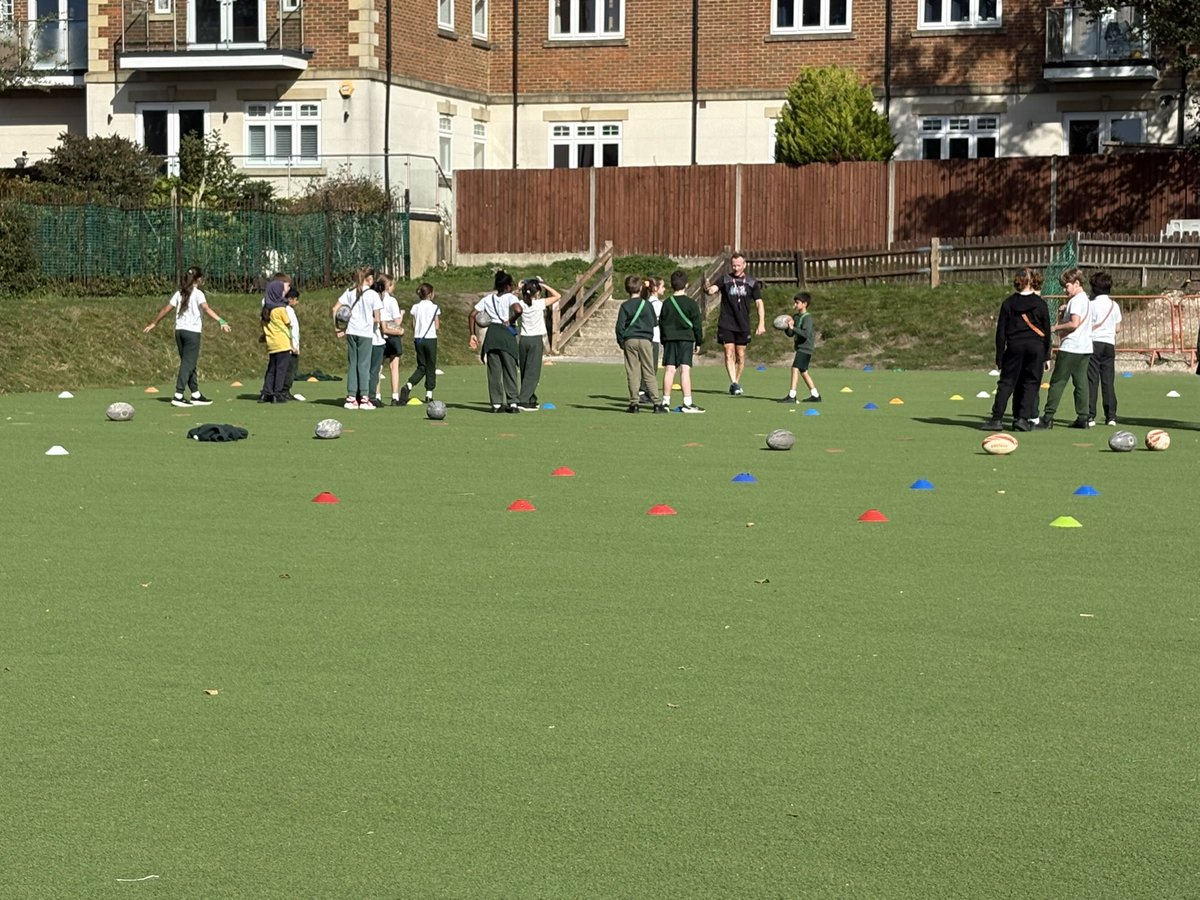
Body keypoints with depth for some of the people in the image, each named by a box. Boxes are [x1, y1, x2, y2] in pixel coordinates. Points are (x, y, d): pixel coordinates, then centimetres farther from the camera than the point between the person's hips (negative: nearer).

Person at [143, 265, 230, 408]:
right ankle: (178, 396, -13)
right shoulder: (198, 294, -6)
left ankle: (195, 395, 19)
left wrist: (153, 324, 22)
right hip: (192, 332, -7)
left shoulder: (179, 293, 12)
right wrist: (221, 321, -34)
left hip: (179, 330, 7)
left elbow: (166, 309, 12)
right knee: (188, 364, -6)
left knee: (189, 364, 13)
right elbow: (206, 309, -23)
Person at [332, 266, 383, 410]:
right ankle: (364, 398, -1)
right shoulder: (373, 294, -7)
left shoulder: (350, 292, 5)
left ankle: (351, 397, 8)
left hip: (351, 332, 4)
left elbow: (335, 309, 4)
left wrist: (337, 328, 7)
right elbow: (377, 319, -8)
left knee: (352, 364, 9)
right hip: (366, 333, -4)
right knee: (364, 365, 1)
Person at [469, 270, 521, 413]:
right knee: (509, 369, 3)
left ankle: (496, 403, 4)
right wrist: (510, 321, -7)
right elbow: (518, 310, -24)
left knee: (493, 370, 5)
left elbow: (471, 315, 9)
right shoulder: (510, 297, -2)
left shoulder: (488, 298, 12)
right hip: (506, 333, -4)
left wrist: (473, 334, 11)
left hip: (491, 333, 4)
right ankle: (512, 403, -1)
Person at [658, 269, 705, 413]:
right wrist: (699, 342, 9)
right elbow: (697, 324, -1)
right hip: (686, 339, -3)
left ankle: (666, 401, 5)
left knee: (669, 369, 3)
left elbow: (661, 324, 11)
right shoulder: (691, 304, -3)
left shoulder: (666, 303, 7)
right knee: (685, 369, -7)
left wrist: (664, 341, 19)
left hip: (669, 339, 3)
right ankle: (687, 403, -11)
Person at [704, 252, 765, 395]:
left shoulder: (752, 283, 4)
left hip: (743, 325, 1)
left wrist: (761, 323, -7)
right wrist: (708, 288, -40)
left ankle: (736, 383, 20)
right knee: (729, 353, -10)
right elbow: (713, 289, -14)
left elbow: (759, 303, 2)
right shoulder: (725, 279, 2)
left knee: (741, 355, 7)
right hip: (726, 324, -1)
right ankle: (734, 383, -14)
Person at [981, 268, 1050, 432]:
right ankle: (1023, 418, -3)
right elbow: (1047, 332, 5)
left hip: (1014, 346, 1)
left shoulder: (1008, 303, 3)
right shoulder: (1040, 304, 2)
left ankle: (997, 418, -5)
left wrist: (999, 357, 7)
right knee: (1031, 383, 5)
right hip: (1036, 346, -1)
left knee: (1006, 383, 4)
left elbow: (1001, 332, 3)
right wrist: (1046, 356, 12)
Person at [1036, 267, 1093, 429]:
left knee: (1057, 382, -6)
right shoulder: (1085, 299, 18)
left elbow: (1074, 323, -22)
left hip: (1070, 347, -9)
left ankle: (1048, 417, -6)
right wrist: (1062, 312, 2)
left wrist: (1055, 328, -11)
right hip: (1085, 348, 9)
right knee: (1081, 382, 7)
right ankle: (1083, 418, 5)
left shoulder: (1076, 300, -12)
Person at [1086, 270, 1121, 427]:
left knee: (1091, 381, -4)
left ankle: (1090, 416, -8)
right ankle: (1111, 416, 5)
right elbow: (1118, 328, 10)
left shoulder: (1092, 304, -7)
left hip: (1094, 343, -4)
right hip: (1109, 344, 4)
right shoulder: (1115, 305, 7)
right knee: (1108, 381, 7)